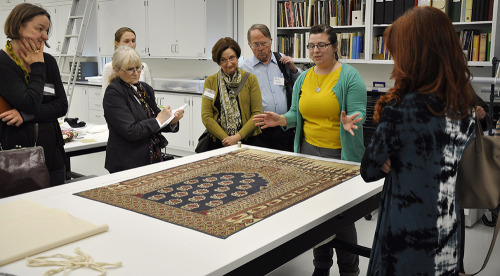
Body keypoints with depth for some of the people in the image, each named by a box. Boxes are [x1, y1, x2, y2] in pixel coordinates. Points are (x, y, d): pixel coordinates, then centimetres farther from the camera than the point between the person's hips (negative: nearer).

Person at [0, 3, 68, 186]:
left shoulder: (48, 61, 9)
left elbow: (62, 106, 1)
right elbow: (30, 104, -20)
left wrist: (25, 115, -13)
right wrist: (37, 67, -8)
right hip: (15, 157, -5)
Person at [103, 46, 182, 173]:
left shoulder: (146, 88, 13)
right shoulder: (113, 93, -9)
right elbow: (130, 132, -17)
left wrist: (172, 121, -4)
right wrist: (158, 120, -9)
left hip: (153, 159, 6)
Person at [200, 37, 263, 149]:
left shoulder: (250, 79, 6)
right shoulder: (210, 81, 9)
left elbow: (257, 114, 2)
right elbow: (206, 117, 3)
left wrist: (238, 136, -10)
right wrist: (225, 138, -10)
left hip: (248, 139, 0)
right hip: (219, 141, 0)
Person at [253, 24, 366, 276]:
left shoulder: (349, 76, -7)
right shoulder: (303, 78, 10)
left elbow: (358, 113, -12)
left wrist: (349, 122, -33)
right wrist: (281, 119, -5)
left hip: (339, 153, -5)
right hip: (309, 151, 6)